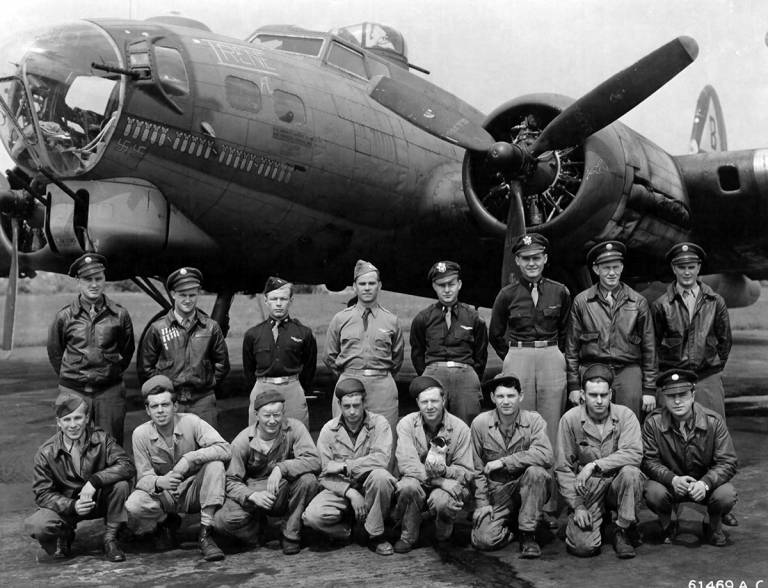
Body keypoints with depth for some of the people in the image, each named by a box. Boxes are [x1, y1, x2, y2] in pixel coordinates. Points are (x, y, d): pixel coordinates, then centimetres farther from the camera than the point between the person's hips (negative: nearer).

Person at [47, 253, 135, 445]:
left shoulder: (119, 314, 0)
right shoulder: (65, 316, 0)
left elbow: (127, 350, 12)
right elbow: (54, 351, 12)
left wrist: (113, 372, 10)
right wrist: (68, 377, 12)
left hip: (110, 391, 0)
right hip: (73, 391, 0)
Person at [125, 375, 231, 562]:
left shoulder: (190, 422, -15)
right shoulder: (141, 434, -11)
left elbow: (225, 449, -25)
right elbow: (143, 477, -11)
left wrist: (189, 458, -36)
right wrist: (158, 482, -35)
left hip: (193, 491, -1)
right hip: (162, 495, 1)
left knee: (215, 464, -29)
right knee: (133, 506, -29)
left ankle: (206, 534, -22)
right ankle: (166, 523, 7)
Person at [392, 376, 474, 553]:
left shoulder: (460, 428, -7)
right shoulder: (406, 424, -7)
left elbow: (468, 473, -6)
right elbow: (406, 464, -18)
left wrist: (444, 470, -28)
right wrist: (442, 481, -29)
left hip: (449, 484, -1)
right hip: (418, 484, 1)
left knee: (441, 500, -33)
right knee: (408, 485, -33)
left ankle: (443, 536, 4)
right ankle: (408, 537, -6)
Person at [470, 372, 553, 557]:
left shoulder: (533, 420, -9)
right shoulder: (480, 424, -4)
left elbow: (546, 456, -27)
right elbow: (476, 468, 3)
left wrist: (503, 461, -25)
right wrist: (482, 503, -4)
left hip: (526, 488, -1)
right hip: (496, 492, 1)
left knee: (536, 471, -33)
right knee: (483, 540, -20)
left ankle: (528, 534, -15)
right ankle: (509, 527, 18)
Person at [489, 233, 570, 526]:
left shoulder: (560, 292, 6)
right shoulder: (507, 294, 3)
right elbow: (495, 335, 14)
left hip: (552, 361, 1)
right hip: (517, 361, -1)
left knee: (551, 434, 1)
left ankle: (550, 506, 8)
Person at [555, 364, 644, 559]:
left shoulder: (625, 415, -7)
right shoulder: (570, 419, -7)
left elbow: (634, 454, -22)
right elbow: (563, 468, -4)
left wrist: (594, 465, -28)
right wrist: (577, 505, -11)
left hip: (617, 483, 0)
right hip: (587, 490, 0)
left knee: (630, 472, -34)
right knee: (584, 546, -18)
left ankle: (625, 532, -9)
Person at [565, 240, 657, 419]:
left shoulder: (638, 302, 9)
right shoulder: (581, 302, 7)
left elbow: (649, 348, 10)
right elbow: (571, 346, 9)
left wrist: (649, 389, 7)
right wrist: (573, 385, 4)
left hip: (628, 372, 1)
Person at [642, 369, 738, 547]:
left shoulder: (713, 421, -13)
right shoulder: (653, 422, -13)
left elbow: (727, 462, -13)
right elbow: (649, 461, -12)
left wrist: (705, 483, -31)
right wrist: (673, 479, -31)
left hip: (706, 483, 1)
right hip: (670, 483, 0)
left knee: (726, 496, -29)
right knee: (653, 493, -32)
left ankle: (715, 526, 8)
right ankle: (666, 525, 5)